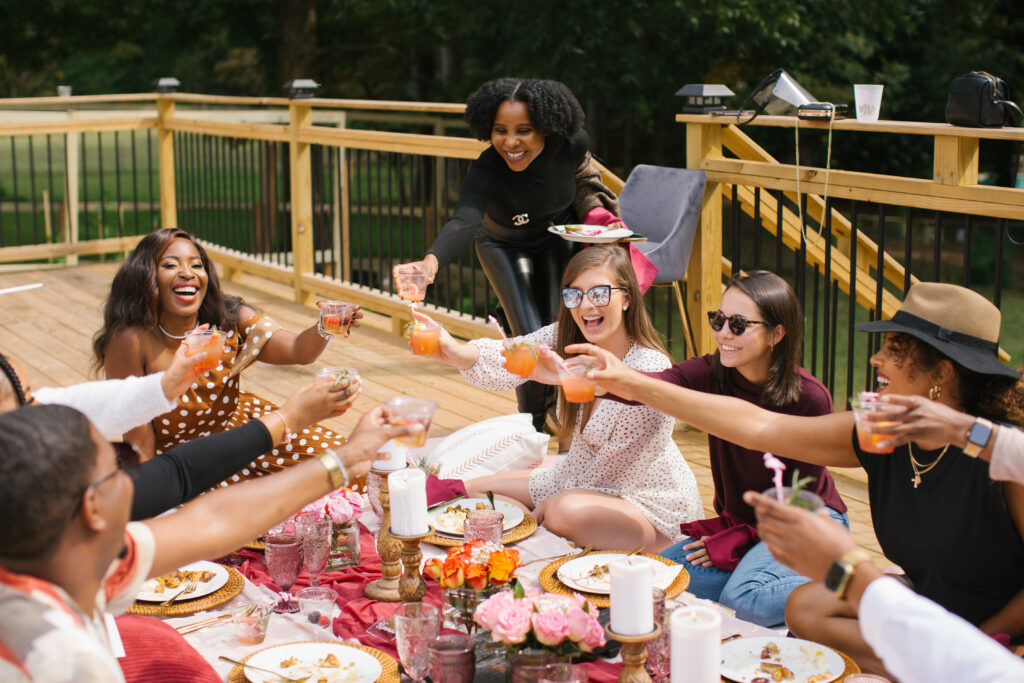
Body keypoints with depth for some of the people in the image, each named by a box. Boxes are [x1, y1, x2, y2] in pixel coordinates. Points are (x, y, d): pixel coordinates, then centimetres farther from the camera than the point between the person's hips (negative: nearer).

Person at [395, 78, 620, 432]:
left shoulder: (573, 144, -30)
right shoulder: (486, 170, -41)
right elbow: (464, 221, -59)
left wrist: (596, 208, -15)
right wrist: (432, 260, -77)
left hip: (557, 235, 3)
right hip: (505, 246, -2)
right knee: (530, 336, -12)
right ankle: (532, 424, 11)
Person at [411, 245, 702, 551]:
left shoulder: (651, 370, -27)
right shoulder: (566, 338, -7)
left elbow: (617, 471, -19)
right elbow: (507, 361, -25)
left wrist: (552, 503, -13)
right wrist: (455, 352, -46)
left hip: (648, 500, -7)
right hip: (578, 478, 7)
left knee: (567, 513, -35)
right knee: (473, 490, 3)